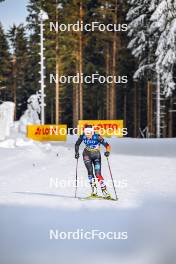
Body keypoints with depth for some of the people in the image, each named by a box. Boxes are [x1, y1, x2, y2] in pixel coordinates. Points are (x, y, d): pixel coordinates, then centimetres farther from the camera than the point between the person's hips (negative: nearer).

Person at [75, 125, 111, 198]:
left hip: (96, 155, -2)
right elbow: (77, 144, 3)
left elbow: (107, 145, -23)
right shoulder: (83, 136, -16)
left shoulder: (97, 137, -24)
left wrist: (107, 151, -41)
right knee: (90, 171, -17)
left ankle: (104, 191, -5)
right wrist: (77, 152, -10)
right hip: (87, 154, 2)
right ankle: (94, 190, -13)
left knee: (98, 174, -10)